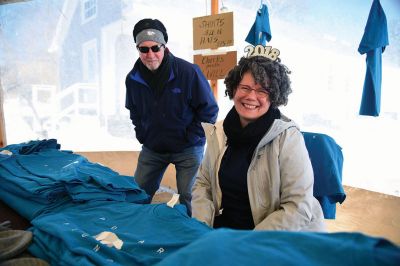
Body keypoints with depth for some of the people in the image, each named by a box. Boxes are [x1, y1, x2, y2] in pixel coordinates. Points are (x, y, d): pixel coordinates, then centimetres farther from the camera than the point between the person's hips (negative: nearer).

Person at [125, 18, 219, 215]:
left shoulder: (188, 71, -19)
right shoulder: (133, 78, -4)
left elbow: (209, 110, -11)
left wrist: (190, 137, -12)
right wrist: (142, 135, 6)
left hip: (188, 149, -4)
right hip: (152, 148, 5)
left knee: (188, 198, -2)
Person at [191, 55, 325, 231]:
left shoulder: (288, 137, -16)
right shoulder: (218, 132, -1)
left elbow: (298, 209, -17)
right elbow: (202, 183, 7)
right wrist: (201, 227, -8)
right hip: (223, 229, 2)